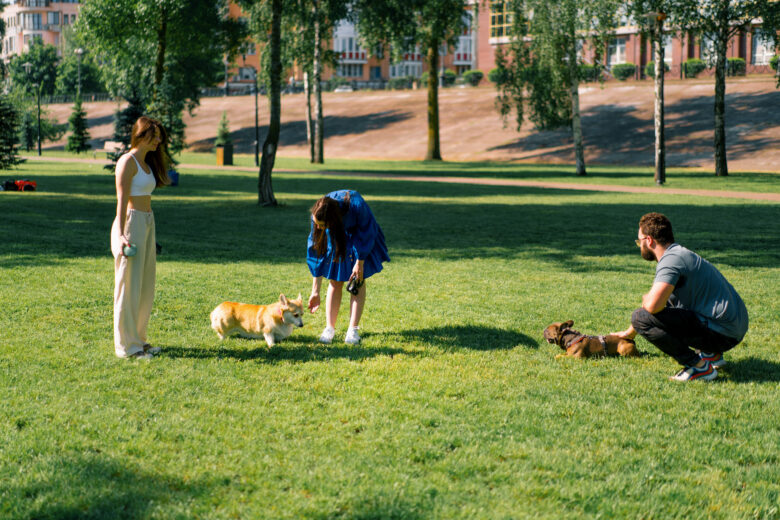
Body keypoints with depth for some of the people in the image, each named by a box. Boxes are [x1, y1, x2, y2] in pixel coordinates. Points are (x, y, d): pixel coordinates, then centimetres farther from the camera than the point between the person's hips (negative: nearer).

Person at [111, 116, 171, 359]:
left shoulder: (147, 163, 16)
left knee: (146, 286, 12)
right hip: (131, 223, -9)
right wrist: (121, 234, -25)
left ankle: (138, 339, 22)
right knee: (129, 286, -5)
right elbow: (122, 200, -17)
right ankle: (127, 346, 0)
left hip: (147, 223, 9)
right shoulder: (128, 162, -10)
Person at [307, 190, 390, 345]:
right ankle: (330, 328, 0)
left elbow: (366, 234, -21)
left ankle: (353, 330, -6)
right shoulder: (318, 215, -30)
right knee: (335, 280, -4)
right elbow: (316, 252, -21)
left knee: (358, 281, -7)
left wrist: (360, 263, -14)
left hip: (360, 235, -2)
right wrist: (315, 291, -18)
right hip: (337, 237, 2)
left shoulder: (356, 206, -42)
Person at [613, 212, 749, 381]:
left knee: (642, 318, -17)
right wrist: (630, 332, 38)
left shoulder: (672, 259, -15)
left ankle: (700, 367, -13)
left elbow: (652, 305, -28)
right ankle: (712, 354, 19)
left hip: (721, 333, -10)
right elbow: (659, 301, 31)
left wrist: (645, 299, -3)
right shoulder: (679, 254, 18)